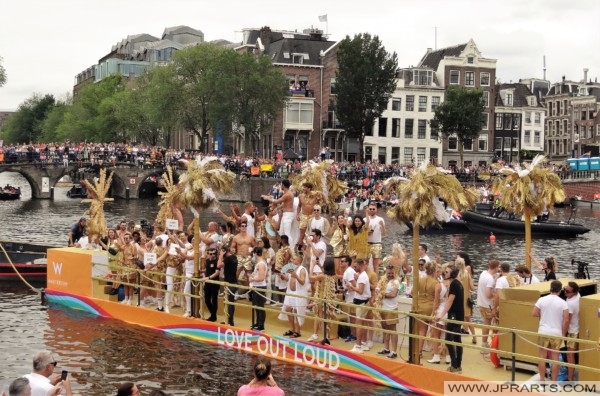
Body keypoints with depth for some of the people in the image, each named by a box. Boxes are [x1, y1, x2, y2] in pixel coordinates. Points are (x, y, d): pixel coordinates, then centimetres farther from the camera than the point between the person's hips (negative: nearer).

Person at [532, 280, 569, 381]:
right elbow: (566, 320, -10)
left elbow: (534, 313, -2)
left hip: (543, 332, 1)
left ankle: (542, 380, 17)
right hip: (557, 333, -1)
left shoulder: (542, 300, -4)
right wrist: (564, 333, 1)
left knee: (542, 356, 11)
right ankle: (554, 382, 10)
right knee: (555, 358, 6)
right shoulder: (563, 303, -7)